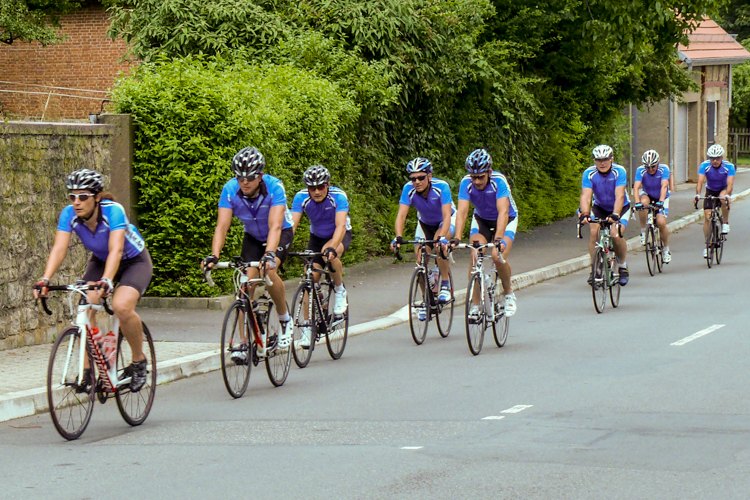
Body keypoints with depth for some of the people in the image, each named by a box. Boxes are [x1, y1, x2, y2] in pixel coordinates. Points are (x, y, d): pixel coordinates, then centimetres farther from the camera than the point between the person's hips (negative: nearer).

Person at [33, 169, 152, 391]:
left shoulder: (113, 211, -33)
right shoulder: (69, 214, -21)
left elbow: (116, 249, -45)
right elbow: (59, 249, -29)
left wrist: (106, 281, -60)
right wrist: (45, 280, -45)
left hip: (134, 262, -5)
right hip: (99, 261, 5)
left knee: (121, 306, -30)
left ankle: (139, 360, -7)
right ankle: (86, 369, -11)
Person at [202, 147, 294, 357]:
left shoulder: (274, 187, -33)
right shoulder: (230, 190, -25)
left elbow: (275, 226, -41)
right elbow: (222, 226, -30)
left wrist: (269, 254, -58)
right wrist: (214, 255, -46)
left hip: (281, 234, -3)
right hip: (253, 237, 3)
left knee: (268, 271, -29)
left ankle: (285, 318, -6)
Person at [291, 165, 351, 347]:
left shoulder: (339, 196, -30)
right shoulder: (301, 197, -22)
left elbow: (340, 225, -40)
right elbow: (292, 224, -29)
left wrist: (332, 247, -58)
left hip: (340, 236, -3)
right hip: (317, 237, 3)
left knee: (330, 254, -37)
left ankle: (339, 289, -11)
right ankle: (307, 326, -2)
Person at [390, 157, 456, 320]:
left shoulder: (441, 187, -34)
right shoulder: (409, 189, -26)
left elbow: (447, 216, -41)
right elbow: (401, 215, -32)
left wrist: (442, 237, -57)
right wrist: (398, 237, -48)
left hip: (445, 222, -3)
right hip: (425, 223, 3)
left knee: (440, 244, -34)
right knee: (421, 259, -11)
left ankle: (445, 284, -18)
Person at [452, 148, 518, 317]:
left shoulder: (499, 181, -33)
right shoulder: (466, 183, -24)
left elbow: (503, 212, -42)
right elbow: (462, 211, -30)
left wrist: (499, 239, -55)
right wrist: (456, 238, -44)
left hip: (506, 220, -3)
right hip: (481, 219, 3)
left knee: (498, 256, -25)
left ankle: (509, 293, 1)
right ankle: (476, 303, -10)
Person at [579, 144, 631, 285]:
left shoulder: (619, 172, -26)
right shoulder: (589, 173, -21)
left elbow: (619, 196, -36)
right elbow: (586, 196, -31)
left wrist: (615, 215, -51)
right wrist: (585, 214, -49)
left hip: (620, 208, -2)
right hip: (600, 207, 2)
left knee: (616, 235, -23)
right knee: (594, 232, -23)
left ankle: (623, 266, 2)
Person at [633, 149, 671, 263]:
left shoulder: (664, 169, -23)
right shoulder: (641, 170, -20)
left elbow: (664, 186, -34)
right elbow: (636, 187, -30)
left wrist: (661, 201, -49)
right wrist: (637, 202, -47)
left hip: (661, 198, -1)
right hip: (647, 195, 1)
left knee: (661, 222, -19)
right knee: (644, 202, -36)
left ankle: (666, 249, 4)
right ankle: (643, 231, -18)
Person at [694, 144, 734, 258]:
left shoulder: (729, 166, -24)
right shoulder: (704, 165, -22)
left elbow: (730, 184, -34)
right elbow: (700, 181, -32)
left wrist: (727, 195, -53)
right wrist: (697, 194, -50)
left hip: (723, 190, -2)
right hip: (710, 191, 2)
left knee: (723, 199, -37)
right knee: (707, 217, -10)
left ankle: (726, 223, -14)